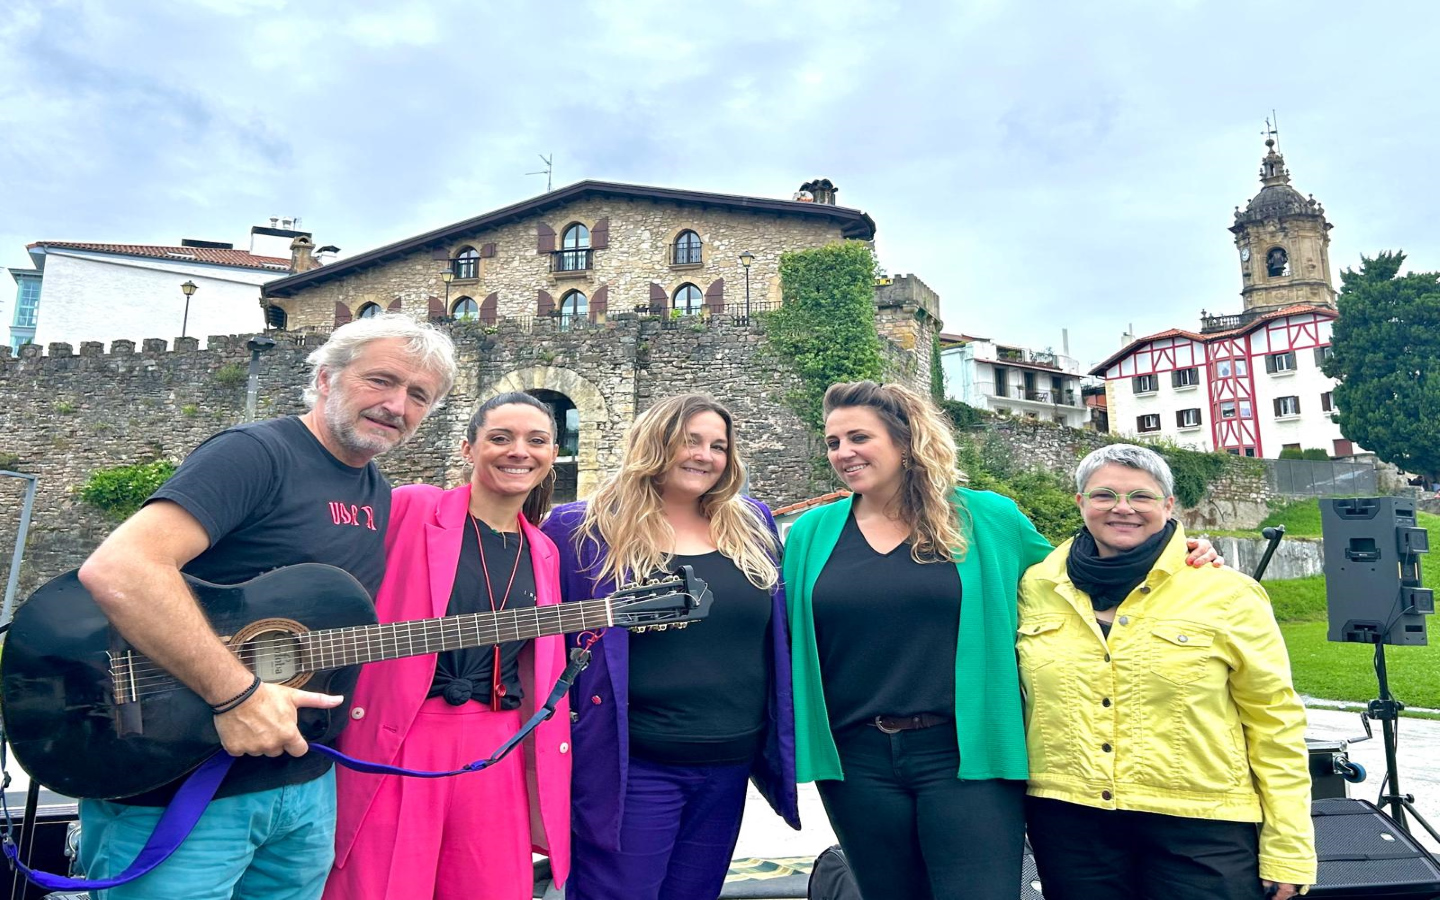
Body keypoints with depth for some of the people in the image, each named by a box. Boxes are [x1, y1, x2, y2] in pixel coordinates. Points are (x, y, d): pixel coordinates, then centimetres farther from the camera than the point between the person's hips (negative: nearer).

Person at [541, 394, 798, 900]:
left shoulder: (752, 526, 6)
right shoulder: (587, 529, -7)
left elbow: (777, 636, 14)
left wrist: (777, 743, 12)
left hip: (729, 765, 5)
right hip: (631, 767, -4)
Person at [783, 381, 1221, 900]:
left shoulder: (986, 519, 0)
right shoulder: (811, 534, 4)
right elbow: (789, 643, 11)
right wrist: (788, 744, 6)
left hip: (967, 757, -2)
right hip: (858, 764, 3)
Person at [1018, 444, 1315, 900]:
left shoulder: (1227, 594, -3)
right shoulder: (1035, 589, 3)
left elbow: (1275, 723, -1)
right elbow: (1017, 699, 14)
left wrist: (1287, 849, -2)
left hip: (1199, 830, -2)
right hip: (1069, 827, 2)